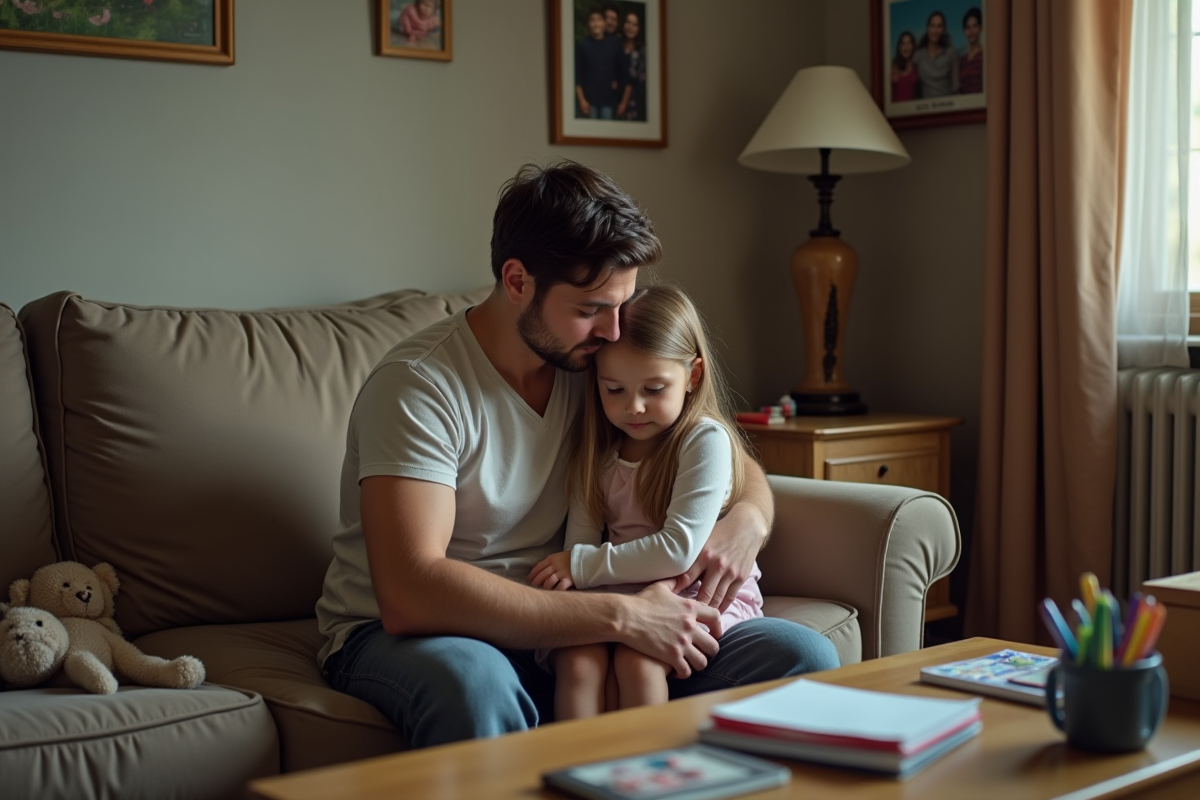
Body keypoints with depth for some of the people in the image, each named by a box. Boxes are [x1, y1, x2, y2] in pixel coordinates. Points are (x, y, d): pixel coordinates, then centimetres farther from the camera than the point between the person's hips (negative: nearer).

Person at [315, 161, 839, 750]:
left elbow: (735, 465, 13)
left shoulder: (599, 364, 1)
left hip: (555, 627, 5)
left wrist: (748, 519, -13)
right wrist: (619, 616, -30)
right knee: (474, 682, -43)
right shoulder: (419, 384, -19)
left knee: (803, 656, -12)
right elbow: (409, 595, -31)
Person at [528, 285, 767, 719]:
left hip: (704, 595, -4)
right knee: (578, 661, -27)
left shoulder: (706, 440, -8)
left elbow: (679, 549, -16)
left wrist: (580, 565, -14)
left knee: (636, 661, -32)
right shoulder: (597, 450, 9)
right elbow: (580, 541, 4)